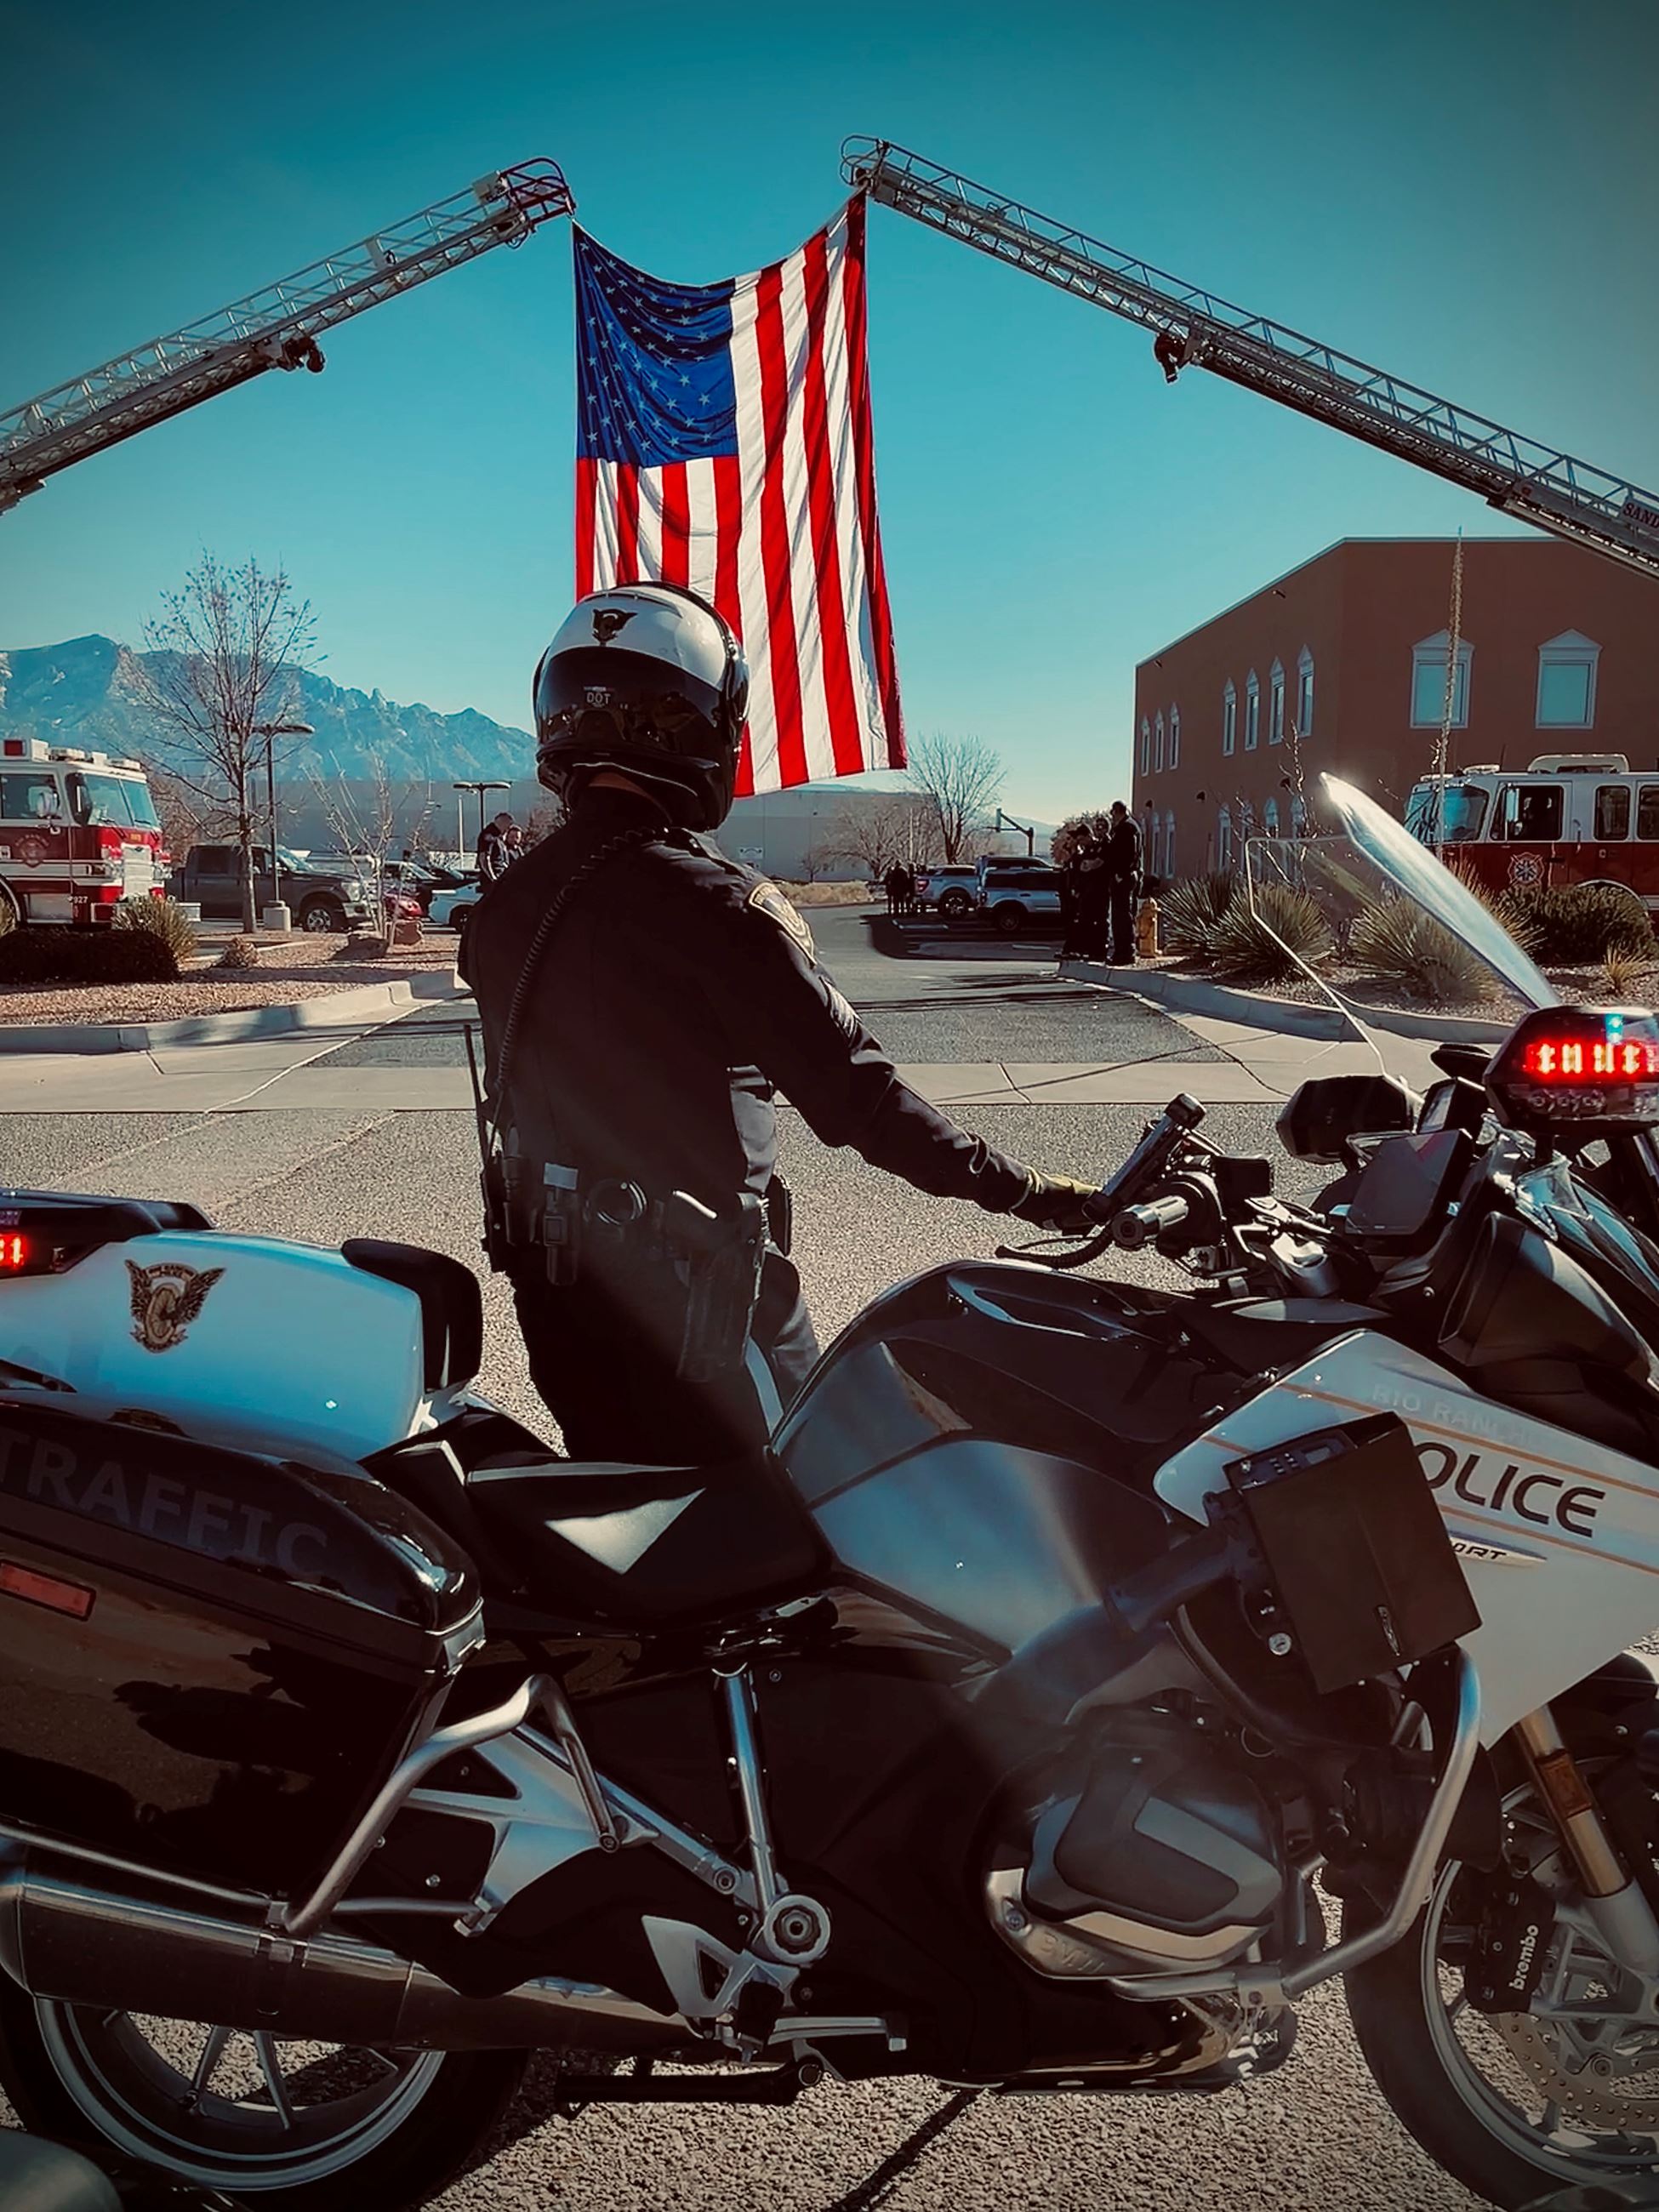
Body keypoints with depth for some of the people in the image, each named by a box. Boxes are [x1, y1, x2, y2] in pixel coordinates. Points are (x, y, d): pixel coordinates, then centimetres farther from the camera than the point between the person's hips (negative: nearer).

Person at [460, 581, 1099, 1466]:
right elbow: (855, 1097, -23)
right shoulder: (715, 905, -21)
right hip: (692, 1295, -7)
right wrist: (1033, 1191, -15)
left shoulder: (504, 903, 2)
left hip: (550, 1290, 8)